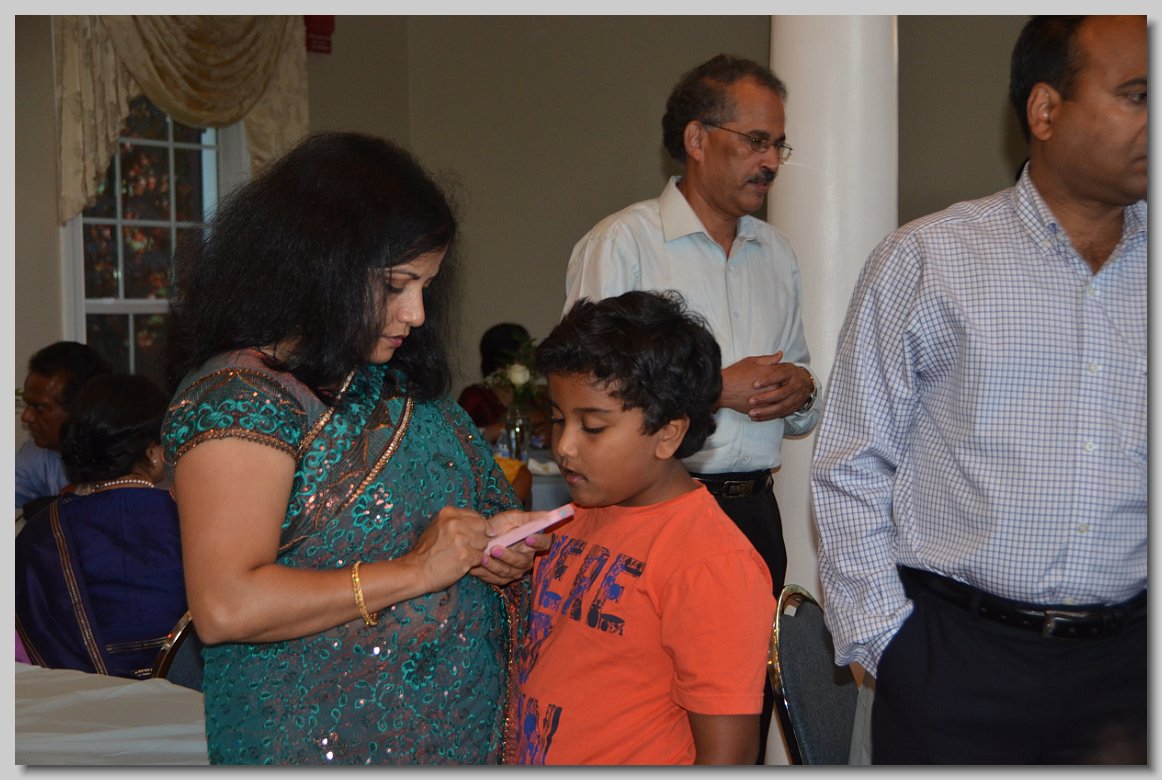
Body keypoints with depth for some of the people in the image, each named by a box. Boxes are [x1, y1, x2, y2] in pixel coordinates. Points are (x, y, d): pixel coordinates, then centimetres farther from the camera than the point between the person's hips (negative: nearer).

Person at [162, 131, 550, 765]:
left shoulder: (387, 380, 8)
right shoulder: (236, 397, -18)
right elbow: (224, 607, -27)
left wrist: (496, 548, -2)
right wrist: (413, 571, -23)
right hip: (321, 740, -8)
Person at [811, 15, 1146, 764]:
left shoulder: (1149, 268, 5)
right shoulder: (926, 260, -3)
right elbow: (851, 474, -1)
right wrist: (884, 635, -4)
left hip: (1125, 652, 3)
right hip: (956, 656, -2)